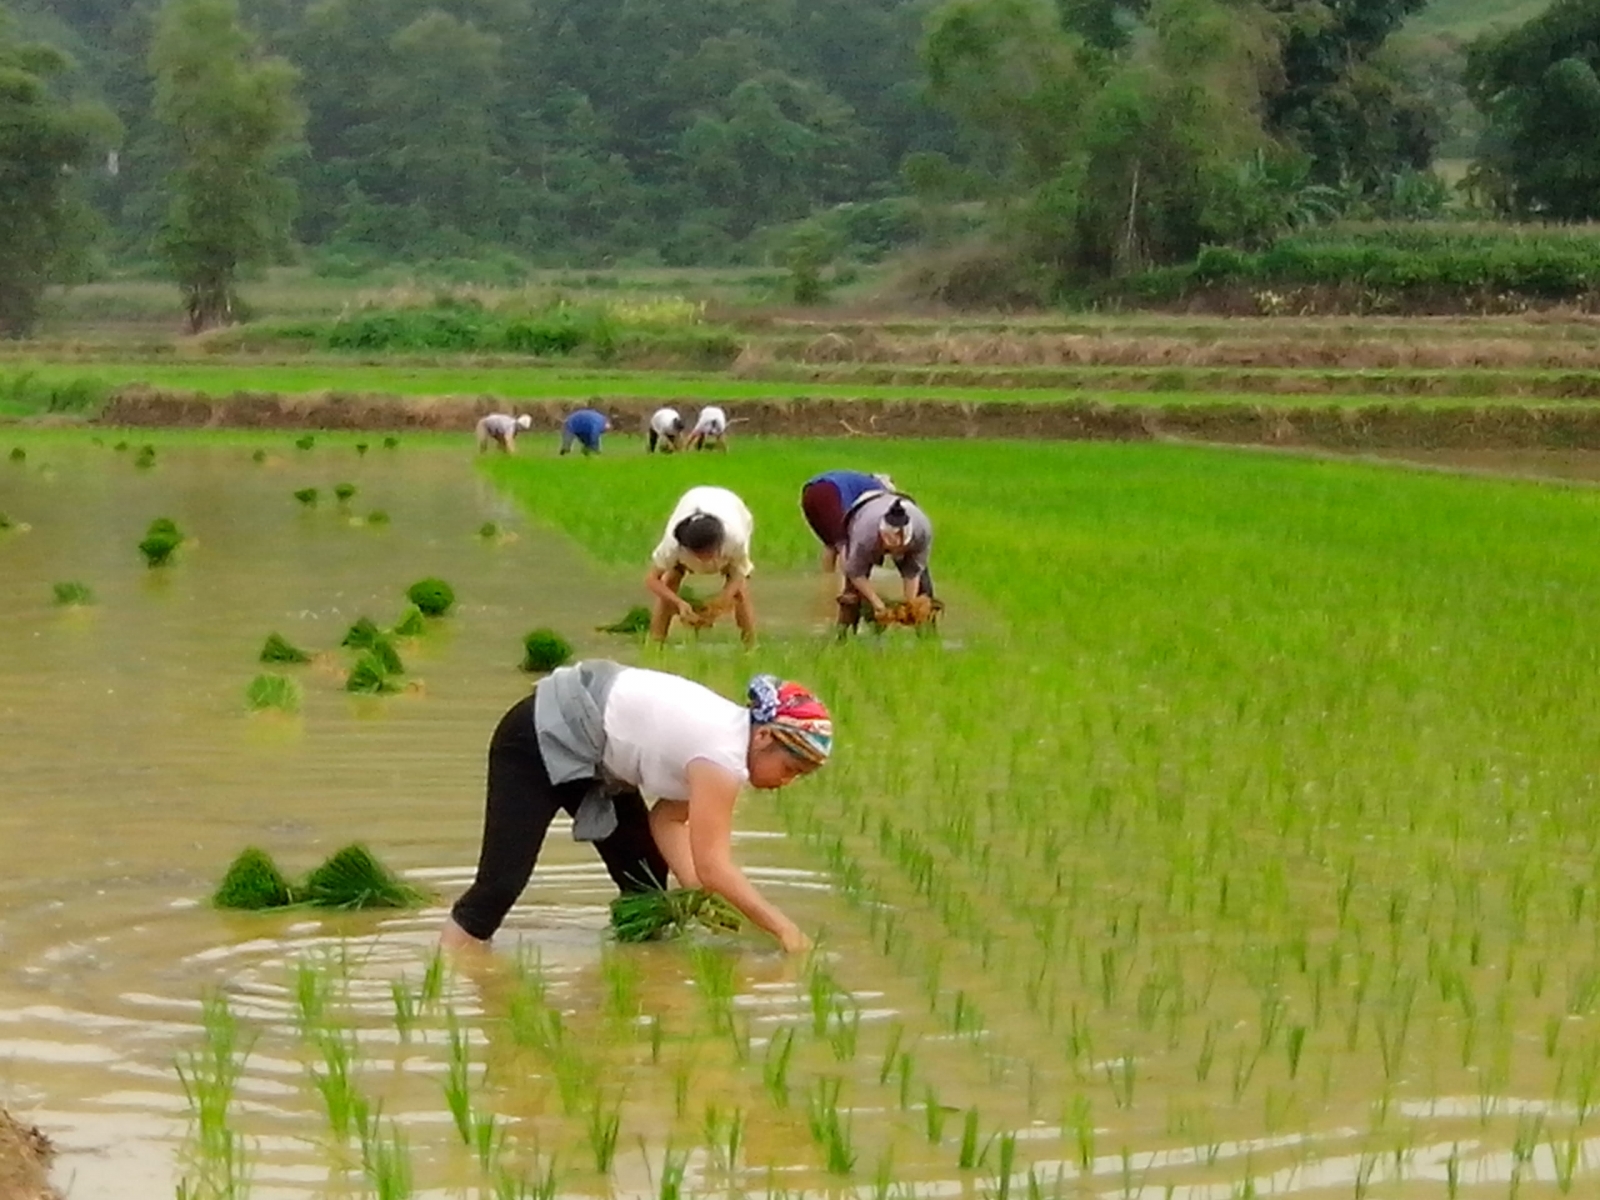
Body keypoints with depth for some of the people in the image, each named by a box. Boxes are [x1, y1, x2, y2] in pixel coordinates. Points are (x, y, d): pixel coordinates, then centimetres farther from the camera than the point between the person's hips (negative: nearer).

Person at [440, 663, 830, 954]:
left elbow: (669, 819, 0)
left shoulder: (728, 735, 0)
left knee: (646, 879, 6)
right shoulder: (724, 759, -28)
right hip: (541, 738, -10)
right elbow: (713, 866, -29)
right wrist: (783, 928, -23)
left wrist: (698, 894, -12)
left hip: (586, 756, 10)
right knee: (502, 882, -18)